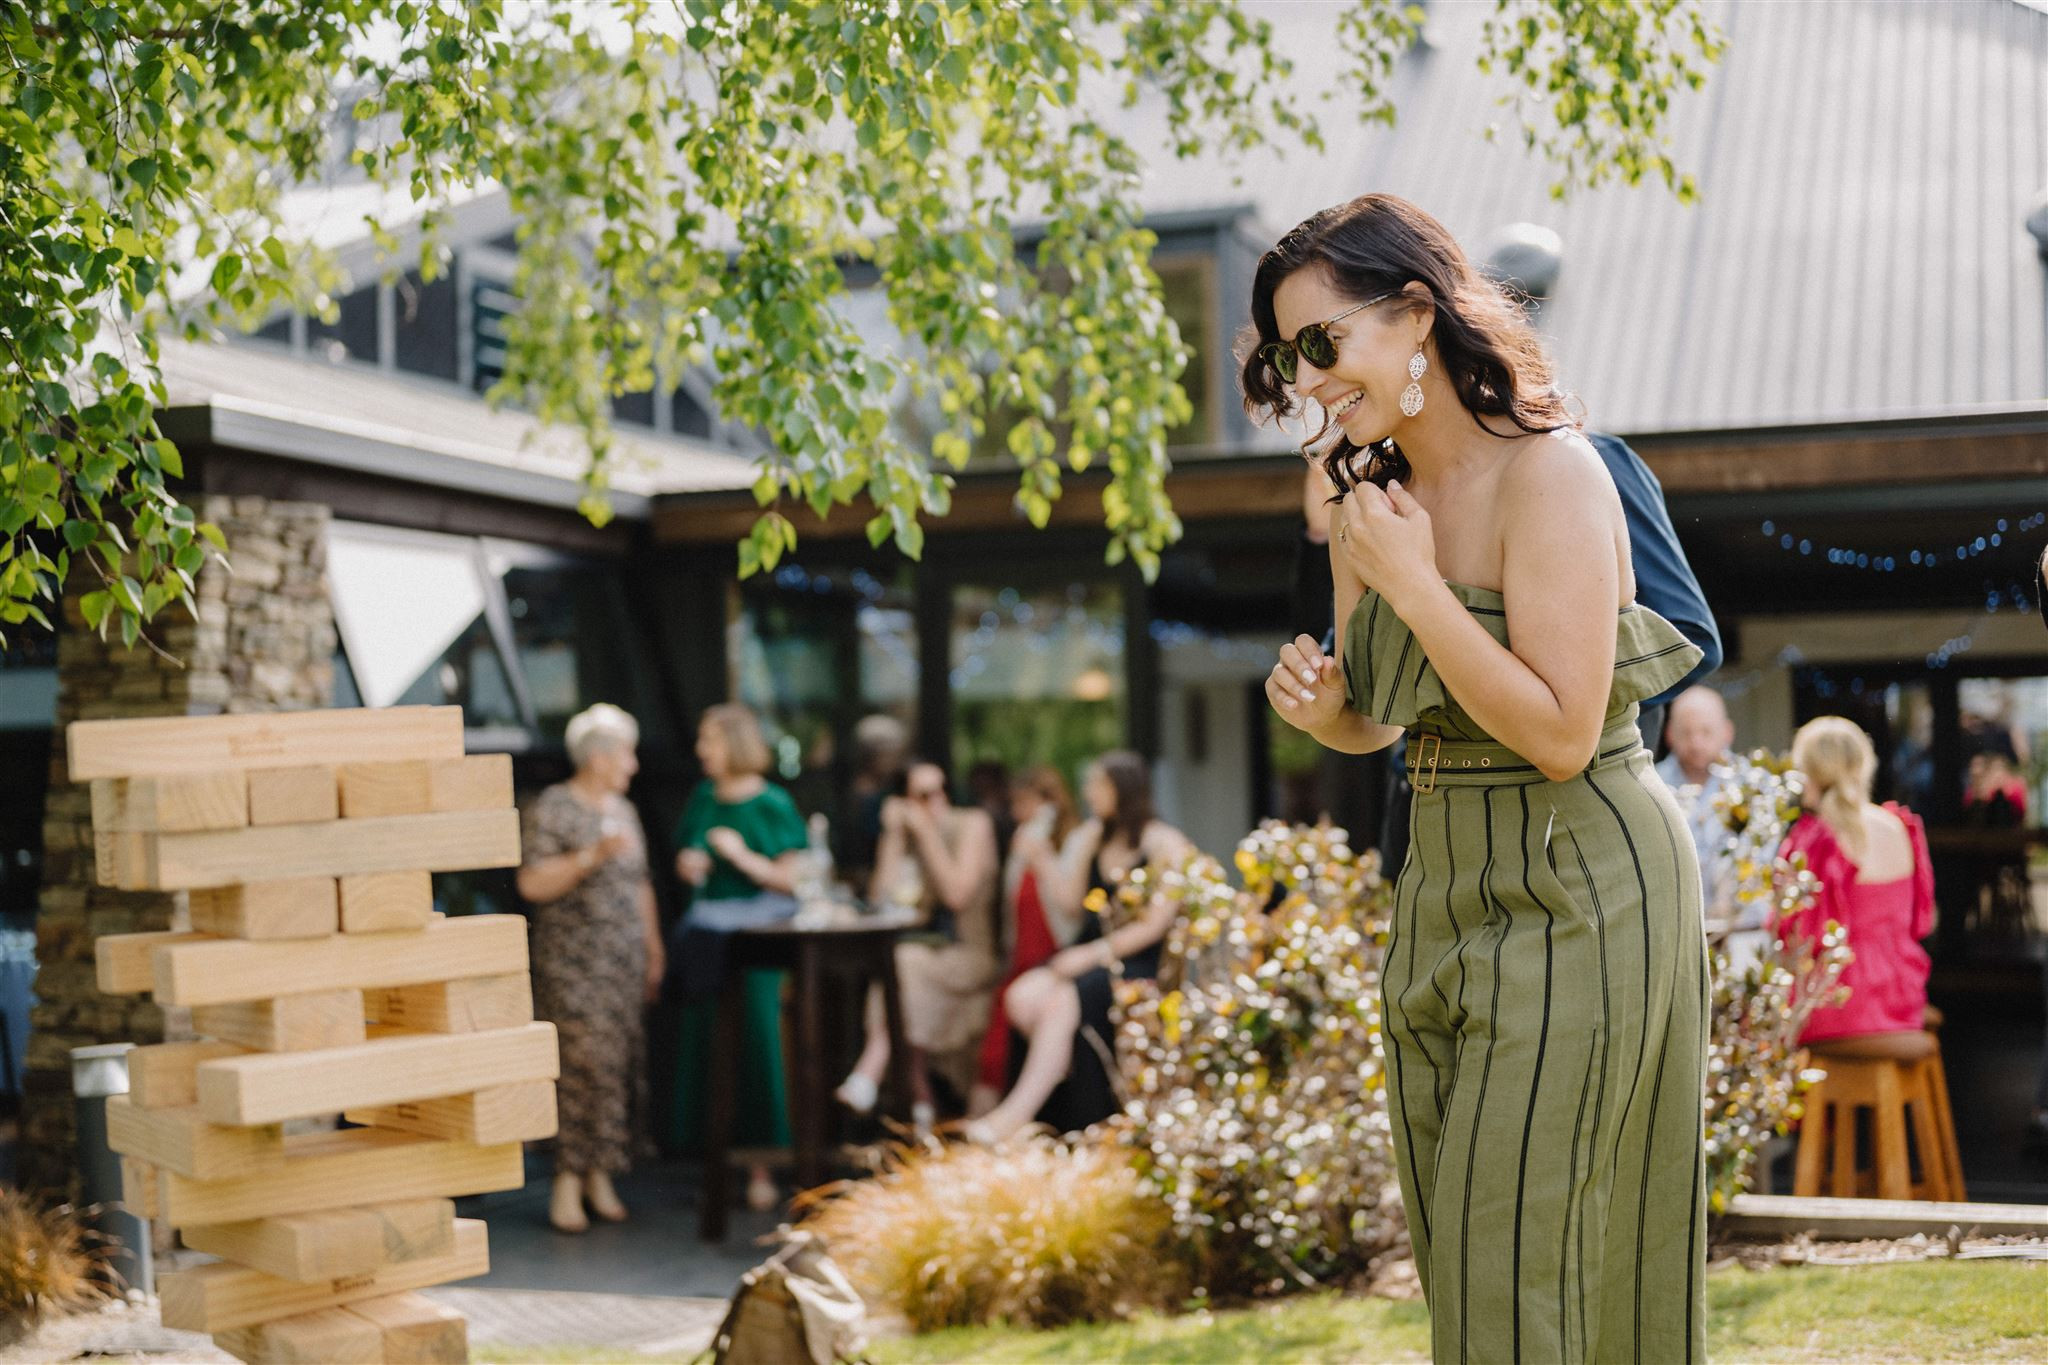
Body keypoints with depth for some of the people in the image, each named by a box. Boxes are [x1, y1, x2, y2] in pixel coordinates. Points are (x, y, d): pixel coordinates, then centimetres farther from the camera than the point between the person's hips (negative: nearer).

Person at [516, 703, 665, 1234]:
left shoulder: (622, 809, 16)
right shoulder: (551, 809, -6)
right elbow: (532, 884, -14)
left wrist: (653, 952, 17)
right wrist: (592, 856, -21)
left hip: (624, 961, 6)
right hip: (571, 964, -6)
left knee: (619, 1066, 2)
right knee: (582, 1064, -11)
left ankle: (599, 1175, 8)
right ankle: (569, 1180, -5)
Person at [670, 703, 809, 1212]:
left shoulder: (772, 804, -5)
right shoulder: (703, 799, 11)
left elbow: (790, 878, -7)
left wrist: (742, 857, -18)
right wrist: (688, 865, -1)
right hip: (705, 931, 5)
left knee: (757, 1040, -6)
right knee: (704, 1041, 3)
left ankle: (761, 1165, 1)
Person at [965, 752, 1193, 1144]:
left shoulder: (1165, 844, -5)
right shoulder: (1092, 836, 16)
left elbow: (1155, 925, -12)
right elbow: (1071, 903, 13)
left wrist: (1093, 954, -18)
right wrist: (1042, 861, -1)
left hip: (1139, 963, -6)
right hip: (1089, 955, 6)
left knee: (1062, 1001, -32)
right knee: (1022, 996, -23)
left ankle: (1016, 1113, -27)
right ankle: (1086, 1083, -11)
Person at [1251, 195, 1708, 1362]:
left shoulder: (1550, 475, -17)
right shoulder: (1372, 502, 5)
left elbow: (1562, 733, -22)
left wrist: (1414, 585, -21)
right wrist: (1319, 706, -6)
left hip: (1582, 884, -8)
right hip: (1447, 887, 8)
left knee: (1511, 1245, -6)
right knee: (1458, 1253, 12)